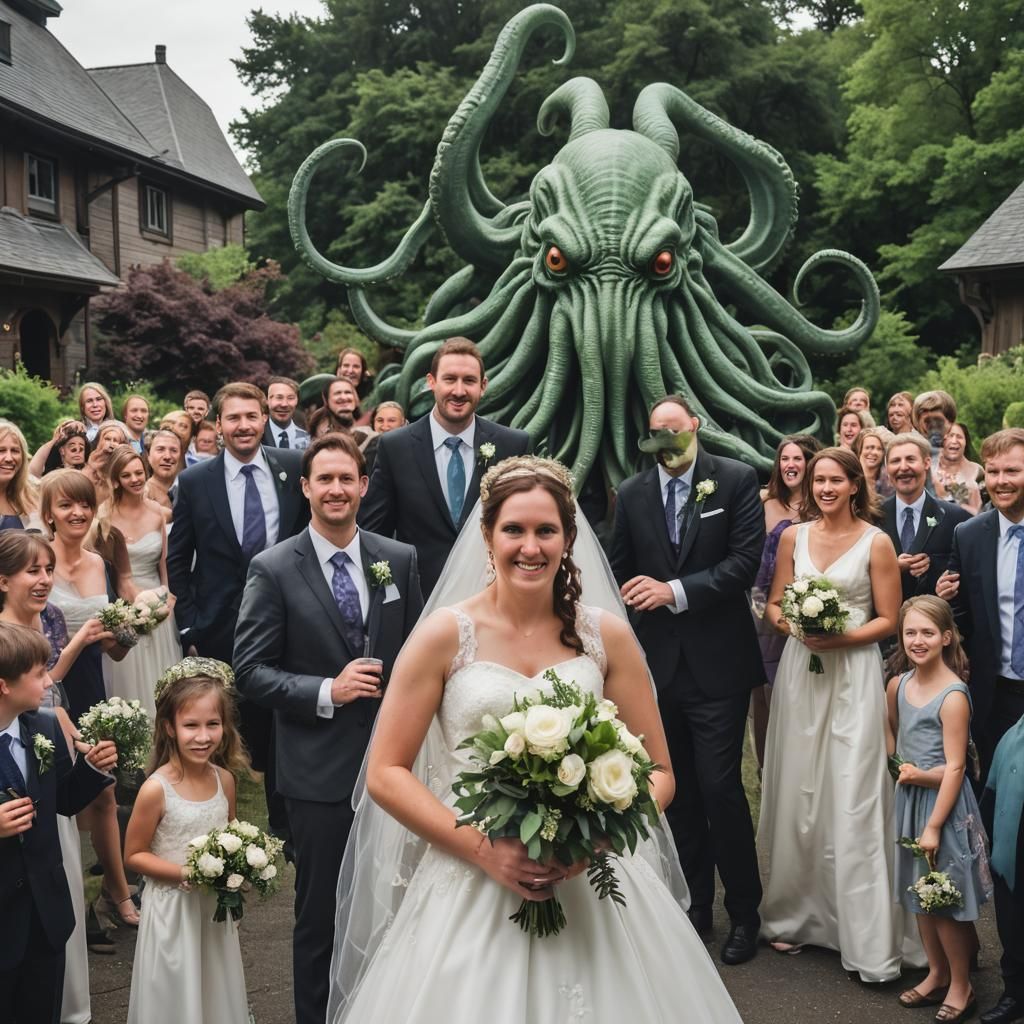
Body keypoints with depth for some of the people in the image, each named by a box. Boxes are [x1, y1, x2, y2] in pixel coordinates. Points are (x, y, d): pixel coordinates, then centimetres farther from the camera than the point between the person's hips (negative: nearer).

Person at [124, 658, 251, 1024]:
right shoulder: (156, 789, -20)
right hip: (172, 909, -5)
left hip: (216, 907, 5)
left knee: (217, 991, 18)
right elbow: (134, 855, -10)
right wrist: (186, 874, -20)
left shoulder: (224, 779, -4)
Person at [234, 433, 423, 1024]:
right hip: (321, 770, -2)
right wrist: (327, 692, -18)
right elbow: (251, 671, -7)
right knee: (322, 912, 11)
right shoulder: (273, 570, -6)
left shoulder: (400, 560, 3)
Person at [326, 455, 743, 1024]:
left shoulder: (607, 635, 0)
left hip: (591, 885, 2)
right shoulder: (446, 634, -4)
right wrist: (484, 849, -14)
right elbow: (385, 773, -4)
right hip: (472, 887, -1)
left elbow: (658, 773, 5)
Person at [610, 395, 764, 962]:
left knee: (720, 788, -5)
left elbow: (746, 560, -9)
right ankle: (694, 906, 24)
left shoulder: (736, 480, -2)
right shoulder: (632, 493, 7)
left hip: (717, 662, -3)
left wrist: (675, 591, -14)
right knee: (678, 793, 11)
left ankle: (743, 913, 12)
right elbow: (621, 573, 12)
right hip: (657, 661, 3)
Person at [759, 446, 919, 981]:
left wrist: (840, 637, -16)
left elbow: (888, 619, -1)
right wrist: (790, 622, -9)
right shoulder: (793, 536, 7)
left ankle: (866, 937, 4)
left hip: (854, 673, -3)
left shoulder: (876, 542, -3)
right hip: (800, 671, 4)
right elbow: (774, 604, 12)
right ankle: (795, 912, 22)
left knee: (852, 801, -5)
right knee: (797, 793, 8)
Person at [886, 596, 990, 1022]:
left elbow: (955, 768, -20)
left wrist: (934, 826, -19)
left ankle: (961, 986, 21)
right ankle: (937, 975, 32)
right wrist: (901, 769, 4)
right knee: (919, 894, 16)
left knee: (945, 900, 3)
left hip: (944, 802, -7)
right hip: (909, 798, 7)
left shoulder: (953, 696, -21)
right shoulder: (898, 685, 0)